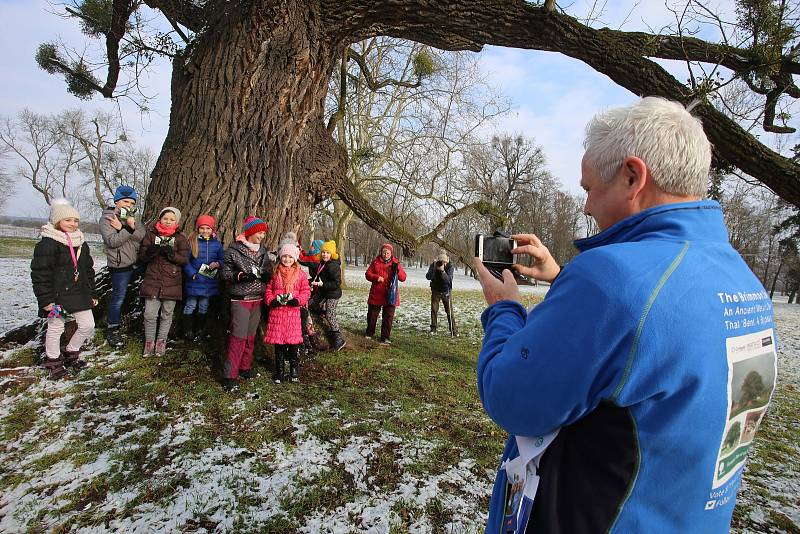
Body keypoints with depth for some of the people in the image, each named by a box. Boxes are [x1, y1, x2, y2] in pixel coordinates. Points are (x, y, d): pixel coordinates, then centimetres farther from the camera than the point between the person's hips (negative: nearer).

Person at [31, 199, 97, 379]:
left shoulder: (81, 244, 10)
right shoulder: (47, 243, -12)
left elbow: (89, 270, 17)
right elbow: (39, 273, -14)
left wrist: (92, 294, 15)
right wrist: (46, 299, -17)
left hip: (79, 293, 6)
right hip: (57, 295, -6)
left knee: (87, 325, 7)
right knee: (55, 328, 6)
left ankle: (70, 354, 30)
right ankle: (53, 361, 26)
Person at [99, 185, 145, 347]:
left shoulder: (131, 218, 12)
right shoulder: (106, 219, -6)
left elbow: (144, 235, -5)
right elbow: (112, 241, -20)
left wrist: (124, 228, -19)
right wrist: (129, 230, -20)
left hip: (136, 262, 6)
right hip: (119, 265, -6)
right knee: (118, 297, 0)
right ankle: (112, 329, 14)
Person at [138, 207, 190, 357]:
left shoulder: (181, 238, 3)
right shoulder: (151, 234, 5)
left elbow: (185, 260, -3)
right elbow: (141, 257, 5)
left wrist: (172, 254, -21)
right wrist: (150, 251, -17)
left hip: (171, 283, 0)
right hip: (152, 281, 0)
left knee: (167, 314, 9)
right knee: (150, 315, -1)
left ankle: (161, 342, 25)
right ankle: (149, 342, 17)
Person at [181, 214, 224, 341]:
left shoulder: (217, 244, 2)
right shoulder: (192, 242, -4)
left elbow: (223, 260, 8)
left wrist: (217, 264, -14)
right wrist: (192, 274, -14)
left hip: (209, 282, 2)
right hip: (194, 281, -2)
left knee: (204, 307, 13)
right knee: (191, 306, 7)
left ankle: (199, 331, 26)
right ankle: (187, 331, 20)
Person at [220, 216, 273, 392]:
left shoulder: (263, 251, 9)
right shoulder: (234, 250, -6)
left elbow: (269, 271, 17)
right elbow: (225, 273, -5)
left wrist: (266, 275, -6)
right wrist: (241, 276, -21)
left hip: (257, 300, 6)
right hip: (240, 299, -5)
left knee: (251, 336, 12)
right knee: (238, 336, -9)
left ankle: (245, 367, 26)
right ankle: (230, 376, -2)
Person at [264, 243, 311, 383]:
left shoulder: (300, 274, 3)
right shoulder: (275, 273, 7)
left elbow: (306, 291, 1)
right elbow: (268, 290, 10)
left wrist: (297, 300, -15)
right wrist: (271, 301, -8)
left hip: (293, 312, -1)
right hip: (276, 311, 1)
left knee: (293, 341, 4)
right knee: (278, 341, 6)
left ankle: (294, 367, 23)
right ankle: (280, 370, 20)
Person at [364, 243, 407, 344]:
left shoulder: (396, 263, 2)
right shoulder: (376, 262, 3)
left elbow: (403, 278, -3)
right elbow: (368, 274, 2)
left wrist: (397, 269, -21)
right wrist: (376, 277, -16)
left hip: (390, 296, -1)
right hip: (376, 295, 1)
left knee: (388, 317, 2)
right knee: (372, 315, 14)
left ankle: (385, 337, 12)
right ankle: (369, 332, 34)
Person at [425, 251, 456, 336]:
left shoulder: (450, 267, -15)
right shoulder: (433, 265, -10)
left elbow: (449, 280, -26)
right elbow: (428, 277, -21)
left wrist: (442, 271, -38)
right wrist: (434, 268, -32)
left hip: (446, 291, -1)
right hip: (435, 291, 2)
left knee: (449, 311, -2)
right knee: (434, 309, -1)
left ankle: (453, 330, 3)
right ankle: (433, 328, 11)